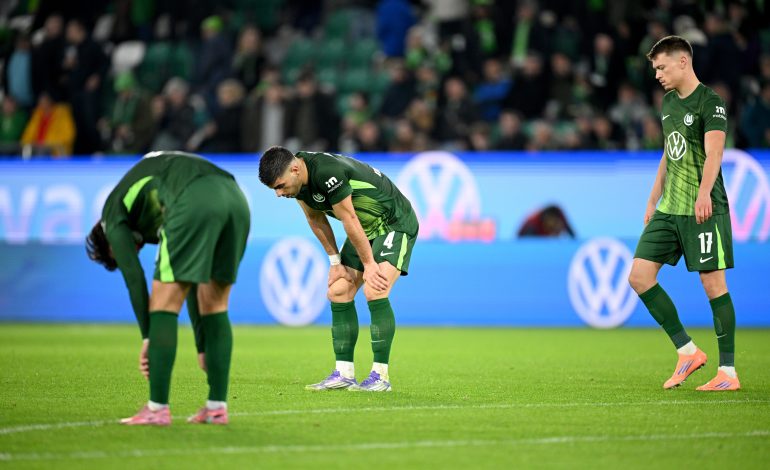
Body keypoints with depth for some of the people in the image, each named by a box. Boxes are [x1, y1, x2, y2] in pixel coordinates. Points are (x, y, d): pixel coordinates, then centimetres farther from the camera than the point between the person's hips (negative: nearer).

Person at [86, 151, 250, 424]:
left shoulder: (115, 211, 23)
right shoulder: (155, 220, 41)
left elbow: (134, 278, 10)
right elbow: (192, 285, 42)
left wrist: (147, 338, 11)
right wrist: (202, 348, 44)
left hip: (196, 204, -7)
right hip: (236, 199, 7)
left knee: (163, 303, 3)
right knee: (215, 306, 19)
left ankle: (158, 409, 1)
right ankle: (217, 407, 18)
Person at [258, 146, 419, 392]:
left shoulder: (328, 174, -33)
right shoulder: (299, 179, -7)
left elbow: (349, 220, -26)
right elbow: (316, 219, 8)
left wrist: (369, 264, -17)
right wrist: (335, 261, 7)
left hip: (395, 224, -9)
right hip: (365, 230, 9)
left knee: (375, 292, -22)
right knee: (338, 293, 1)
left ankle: (381, 375, -16)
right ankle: (344, 374, 5)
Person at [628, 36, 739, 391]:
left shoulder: (710, 102, -10)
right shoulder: (669, 102, 15)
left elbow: (713, 153, -24)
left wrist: (704, 193, -38)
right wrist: (654, 199, 23)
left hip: (703, 209, -8)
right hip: (668, 209, 8)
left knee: (713, 282, -6)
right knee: (639, 276, -1)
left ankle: (728, 372, 2)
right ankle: (687, 352, 8)